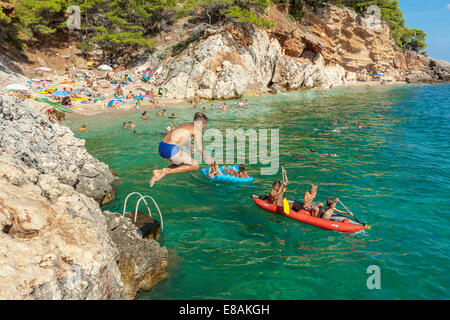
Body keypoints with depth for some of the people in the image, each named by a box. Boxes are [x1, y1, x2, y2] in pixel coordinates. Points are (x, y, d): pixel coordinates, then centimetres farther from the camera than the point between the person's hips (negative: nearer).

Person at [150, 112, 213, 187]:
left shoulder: (185, 125, 25)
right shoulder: (197, 129, 4)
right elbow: (199, 148, 0)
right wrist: (206, 158, 17)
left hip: (161, 147, 9)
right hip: (171, 149, -8)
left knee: (182, 164, 28)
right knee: (195, 166, 5)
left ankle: (160, 172, 10)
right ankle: (167, 171, -5)